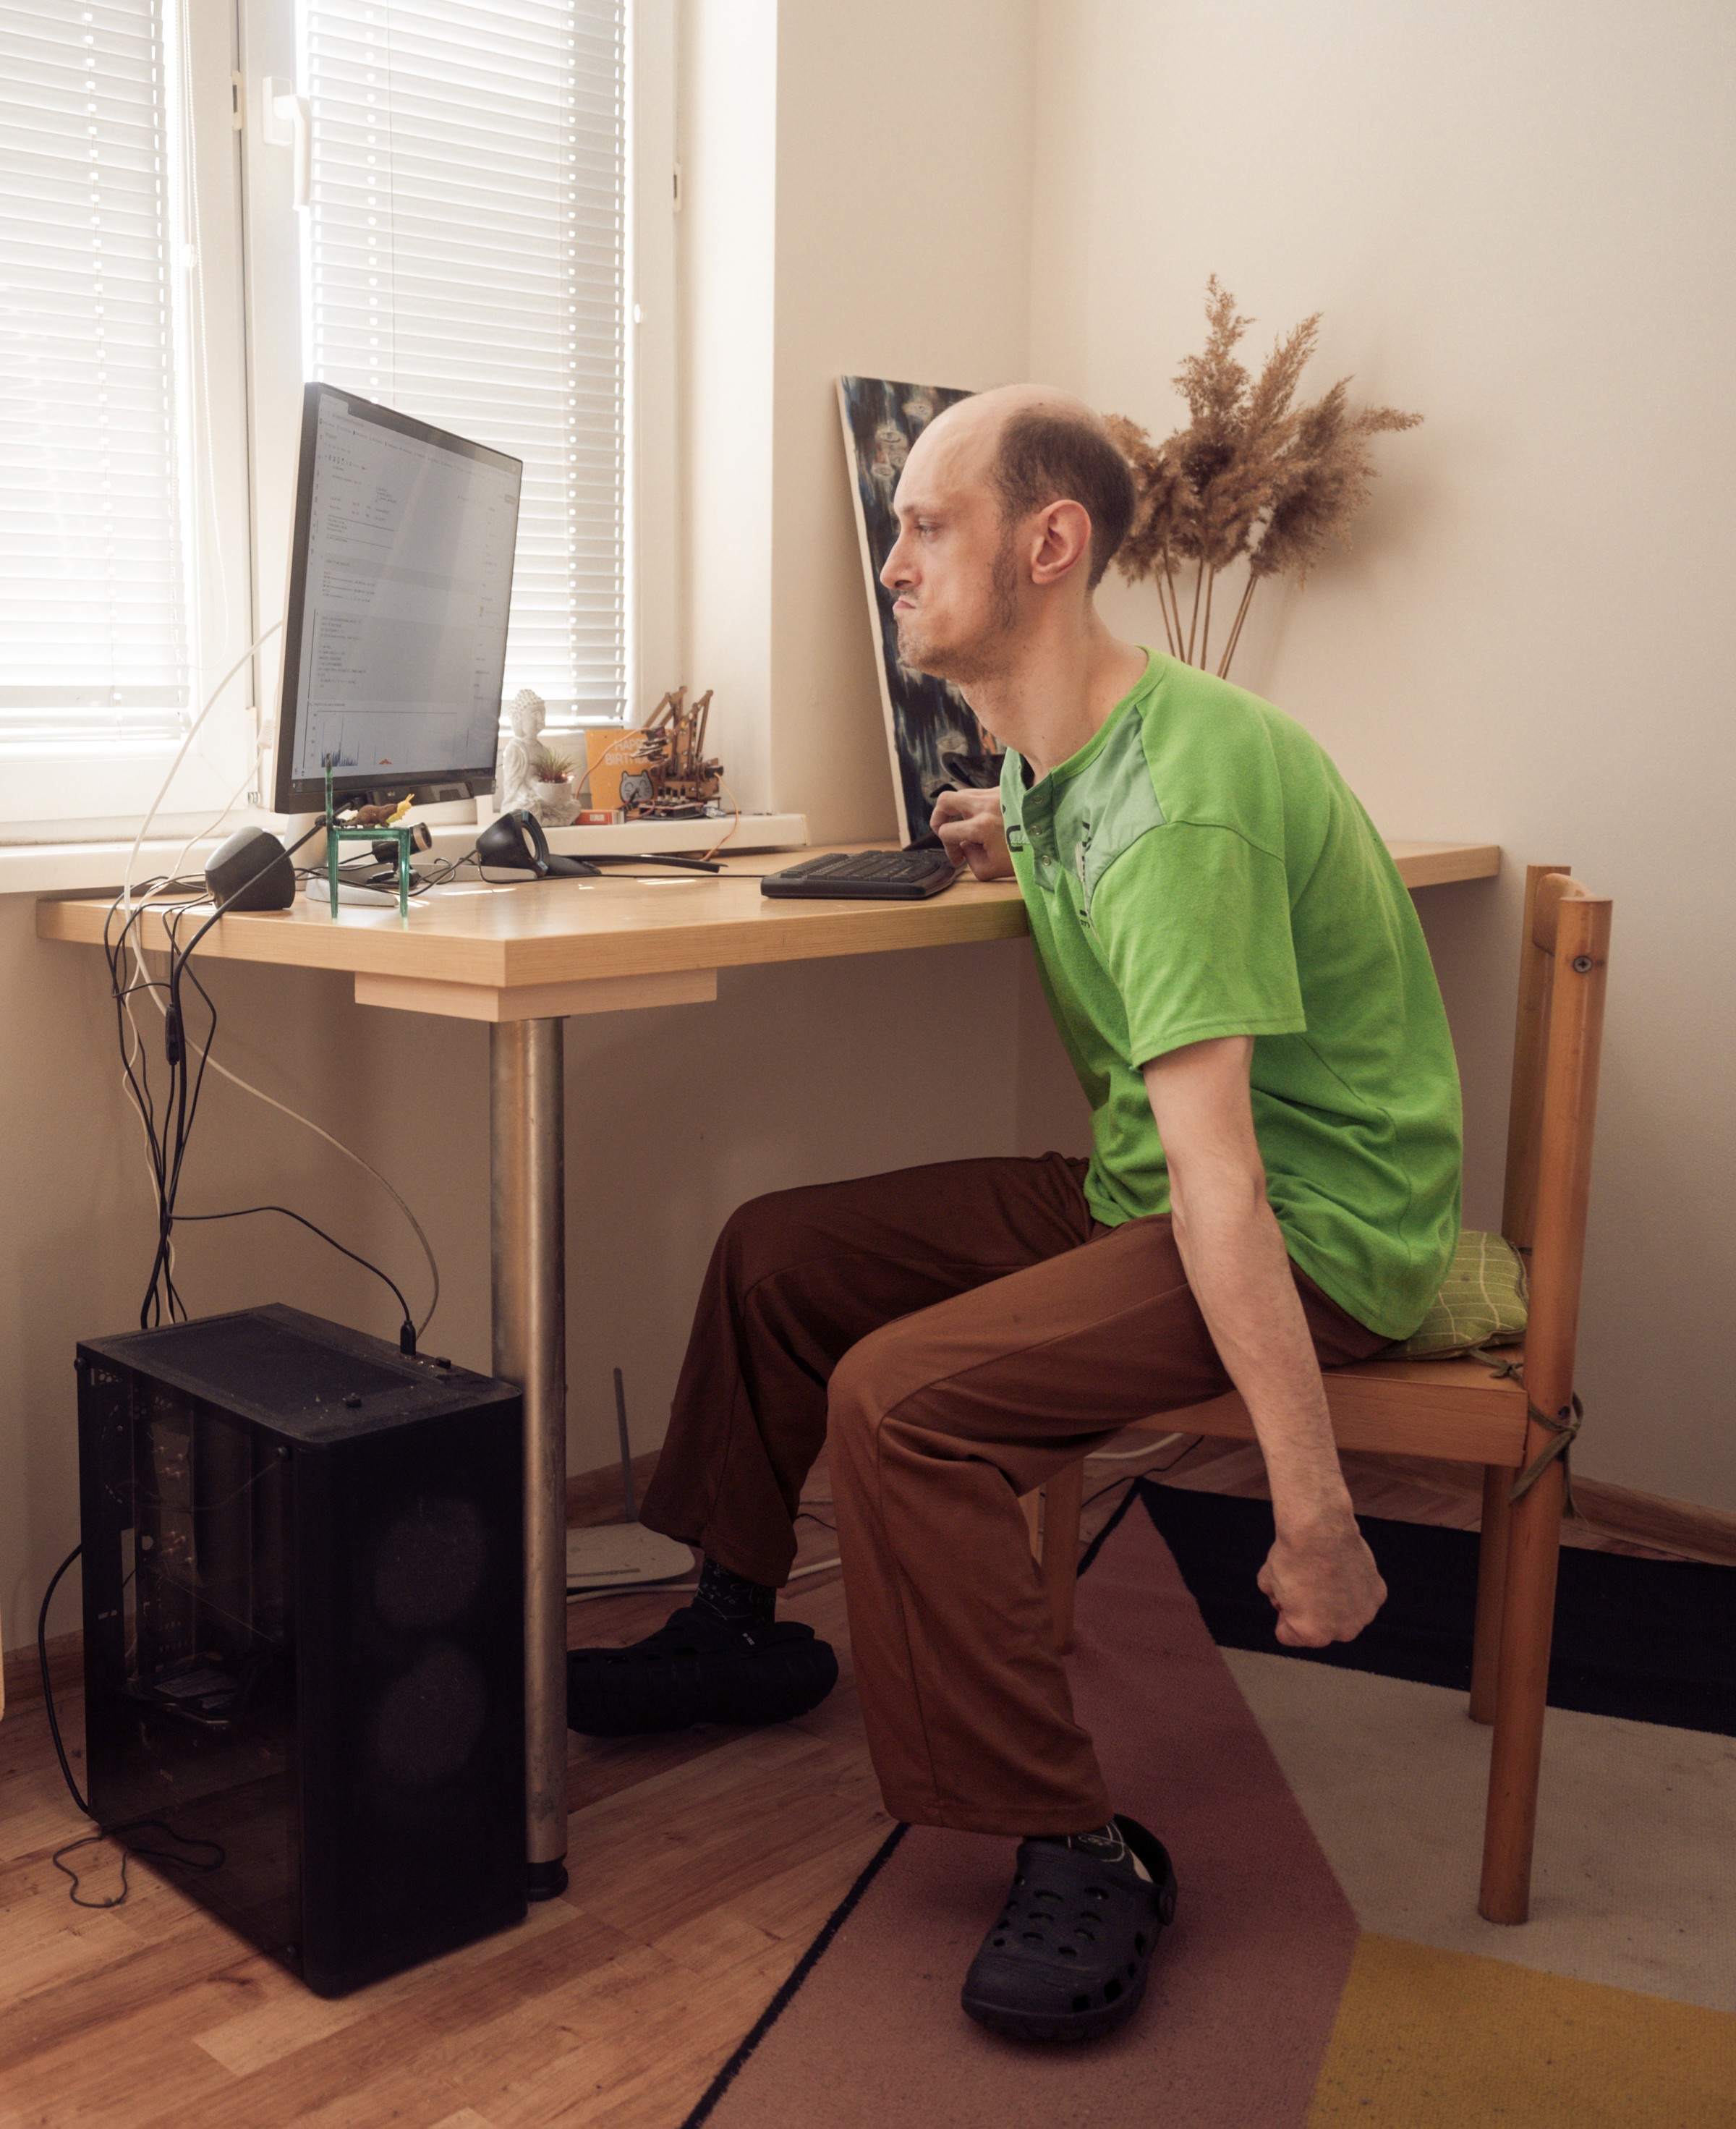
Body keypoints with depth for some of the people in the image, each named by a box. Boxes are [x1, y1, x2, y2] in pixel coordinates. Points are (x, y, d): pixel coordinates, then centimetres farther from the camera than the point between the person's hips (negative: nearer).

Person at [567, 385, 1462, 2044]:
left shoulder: (1172, 801, -26)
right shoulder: (1066, 763, 5)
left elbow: (1218, 1178, -32)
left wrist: (1313, 1513, -30)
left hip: (1316, 1238, -10)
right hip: (1131, 1194, 10)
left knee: (898, 1401, -27)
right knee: (777, 1250, 8)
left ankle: (1080, 1857, -13)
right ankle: (737, 1629, 26)